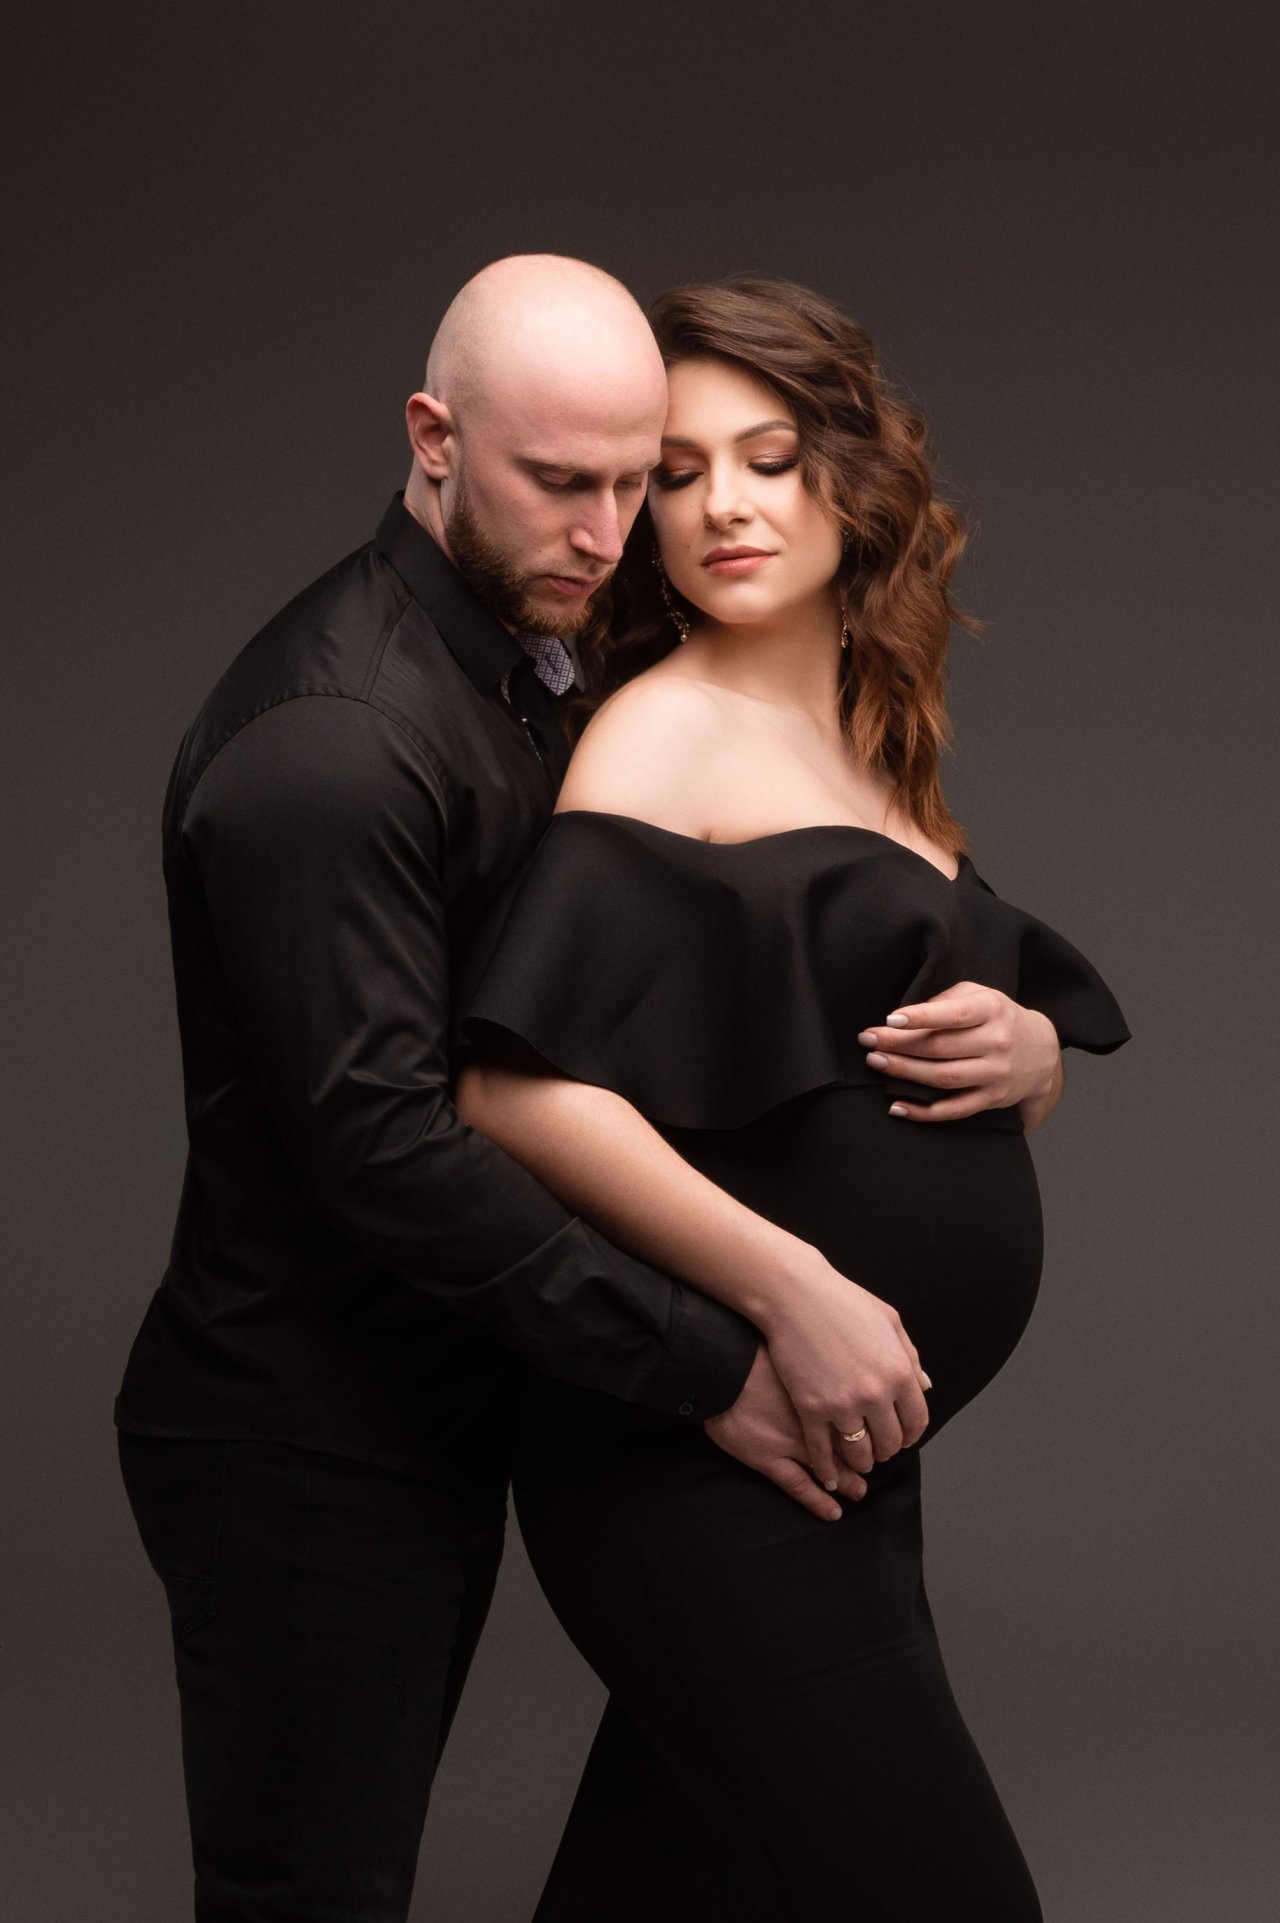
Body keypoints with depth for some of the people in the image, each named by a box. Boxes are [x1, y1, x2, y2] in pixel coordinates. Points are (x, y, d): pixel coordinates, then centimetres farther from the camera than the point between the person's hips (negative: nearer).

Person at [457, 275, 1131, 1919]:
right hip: (697, 1458, -7)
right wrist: (793, 1293, -22)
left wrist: (1030, 1050, -1)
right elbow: (521, 1091, -21)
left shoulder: (874, 750, 15)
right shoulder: (664, 734, -9)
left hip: (842, 1454, 7)